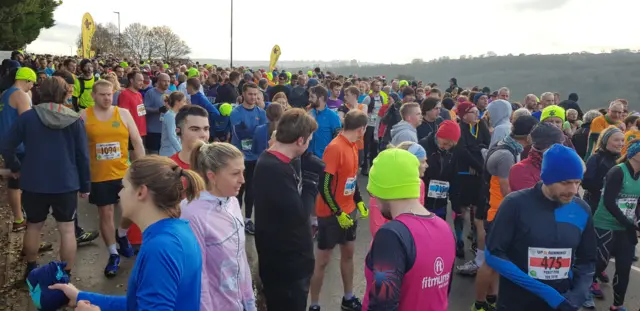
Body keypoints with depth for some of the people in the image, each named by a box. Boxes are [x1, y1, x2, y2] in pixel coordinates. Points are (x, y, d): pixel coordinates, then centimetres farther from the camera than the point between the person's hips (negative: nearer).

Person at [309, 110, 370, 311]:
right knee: (322, 260, 3)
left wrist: (359, 202, 9)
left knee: (348, 252, 18)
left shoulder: (353, 146, 5)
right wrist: (338, 213, -19)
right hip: (331, 214, -9)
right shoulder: (335, 148, -22)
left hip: (349, 210, 9)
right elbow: (324, 186, -23)